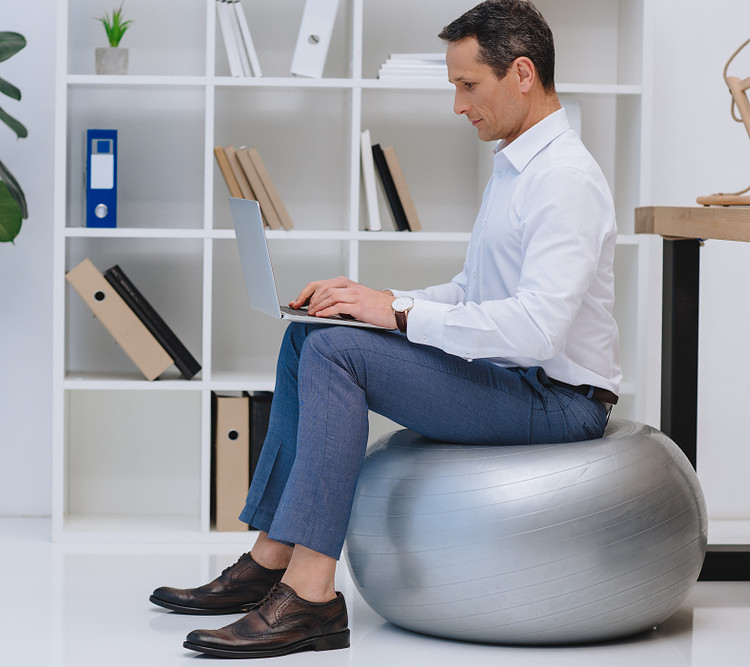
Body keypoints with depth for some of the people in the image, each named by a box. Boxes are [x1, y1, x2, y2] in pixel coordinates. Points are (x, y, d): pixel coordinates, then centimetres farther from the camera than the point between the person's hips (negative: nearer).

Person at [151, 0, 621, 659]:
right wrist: (370, 298, 5)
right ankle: (271, 560, 5)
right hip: (501, 371, 10)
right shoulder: (514, 163, 15)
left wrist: (400, 311, -23)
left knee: (335, 351, -23)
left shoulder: (565, 178, -19)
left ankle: (311, 594, -25)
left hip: (556, 399, -10)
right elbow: (471, 292, 20)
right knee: (309, 338, 7)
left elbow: (537, 327, -30)